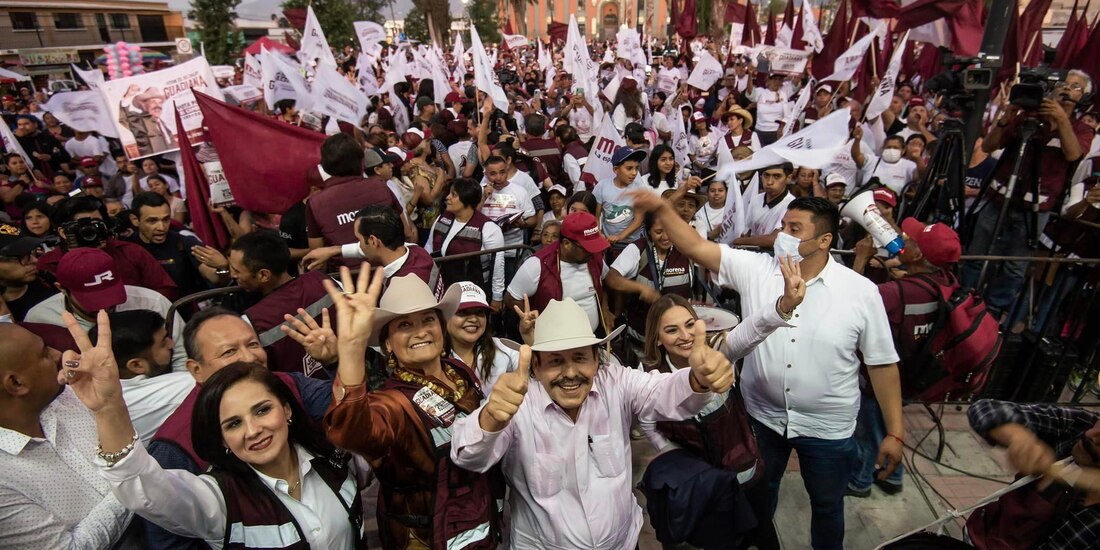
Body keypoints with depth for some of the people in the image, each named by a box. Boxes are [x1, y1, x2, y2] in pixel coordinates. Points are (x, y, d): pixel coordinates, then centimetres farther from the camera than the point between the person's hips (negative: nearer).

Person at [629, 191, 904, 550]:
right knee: (758, 492, 26)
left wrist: (894, 432, -5)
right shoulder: (755, 269, -11)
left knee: (827, 504, 22)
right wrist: (661, 209, -29)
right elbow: (696, 247, -16)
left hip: (828, 427, -1)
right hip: (761, 415, 2)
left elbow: (882, 363, -7)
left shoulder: (861, 292, -13)